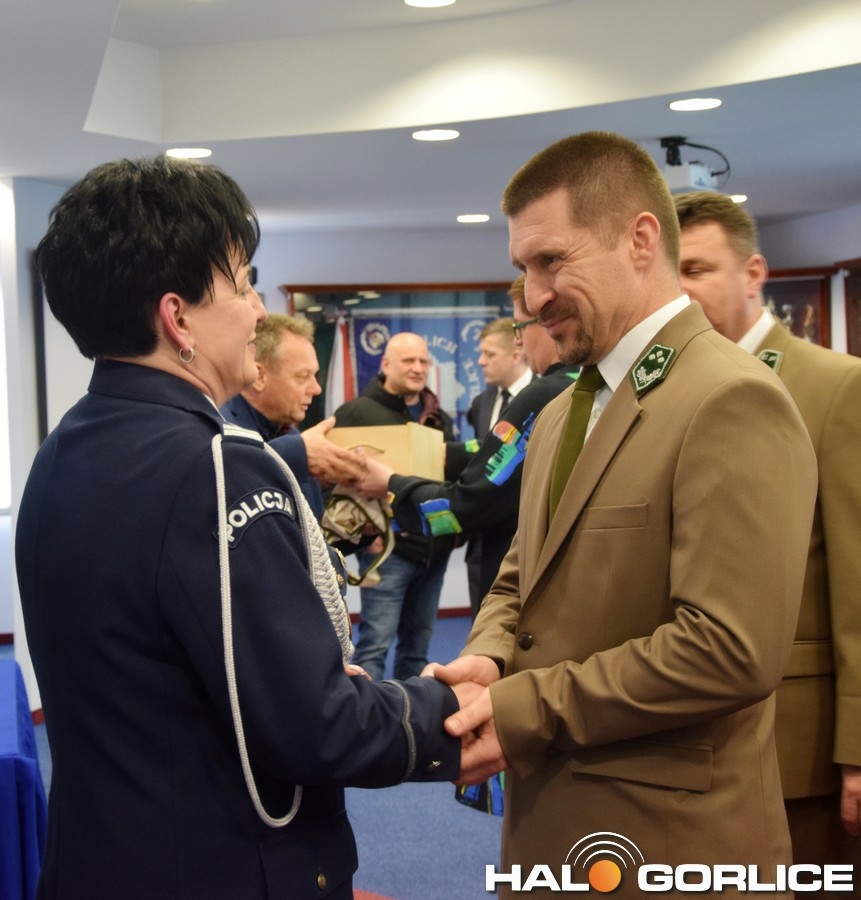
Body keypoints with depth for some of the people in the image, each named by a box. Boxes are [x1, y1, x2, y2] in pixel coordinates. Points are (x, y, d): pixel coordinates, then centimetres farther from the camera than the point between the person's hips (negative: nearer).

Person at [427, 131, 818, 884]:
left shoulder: (733, 401, -17)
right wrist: (489, 661, -5)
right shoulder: (561, 413, 11)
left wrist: (524, 709, -18)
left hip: (667, 846, -8)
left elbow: (731, 649, -24)